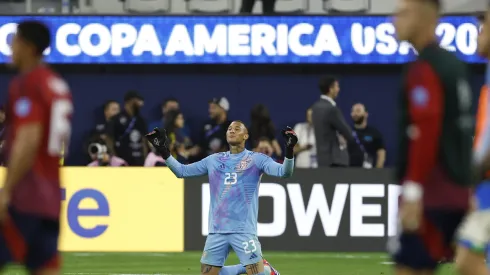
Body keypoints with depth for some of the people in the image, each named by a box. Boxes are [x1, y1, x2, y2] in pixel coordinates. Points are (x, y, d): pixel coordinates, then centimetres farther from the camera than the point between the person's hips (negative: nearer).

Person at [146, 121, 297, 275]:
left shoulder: (256, 159, 2)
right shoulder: (213, 160, 15)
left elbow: (284, 172, -11)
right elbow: (182, 171, 19)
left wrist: (289, 152, -29)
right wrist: (164, 152, 8)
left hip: (244, 231, -5)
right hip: (216, 232, 5)